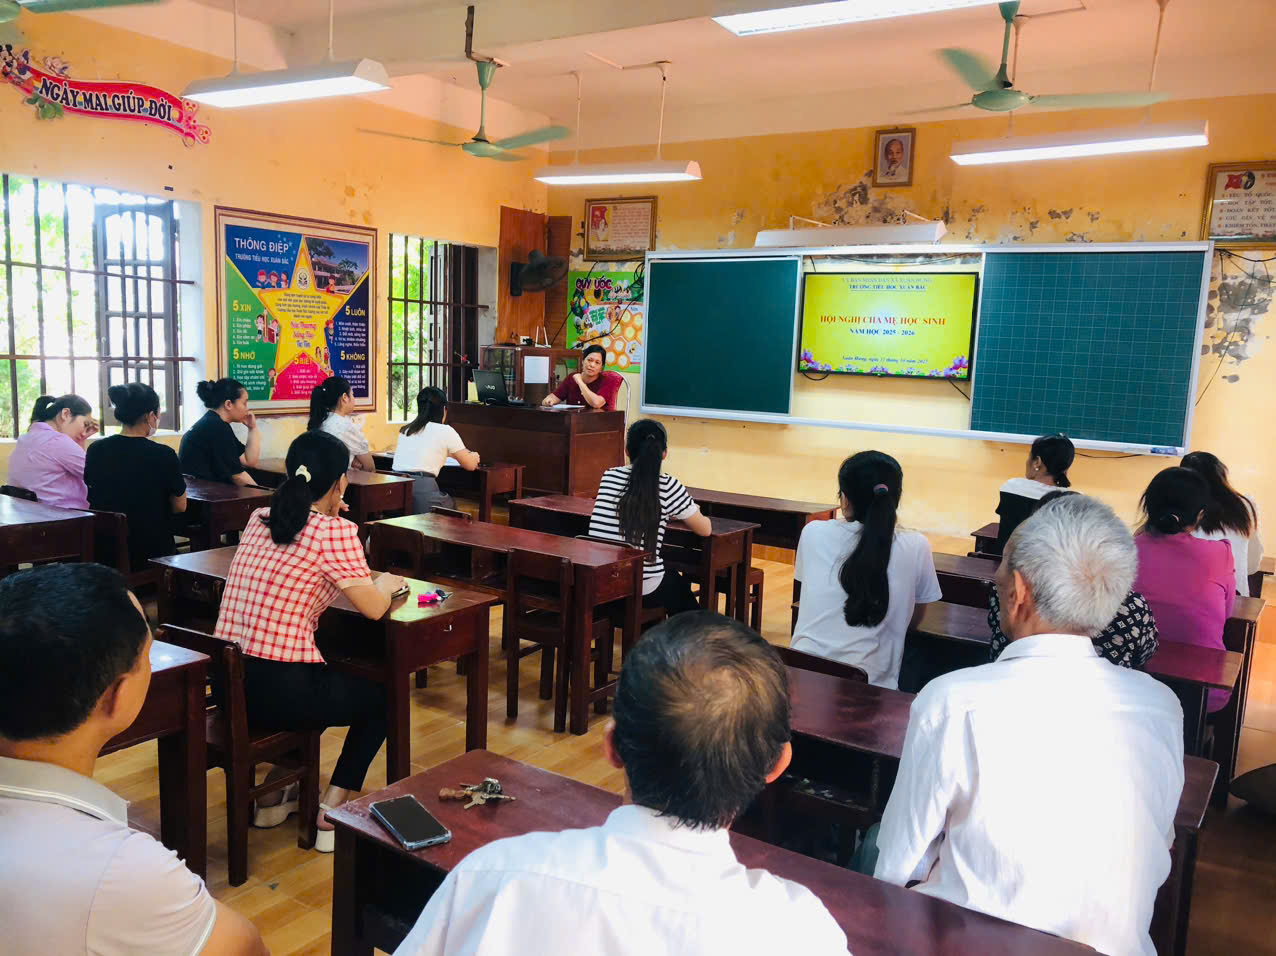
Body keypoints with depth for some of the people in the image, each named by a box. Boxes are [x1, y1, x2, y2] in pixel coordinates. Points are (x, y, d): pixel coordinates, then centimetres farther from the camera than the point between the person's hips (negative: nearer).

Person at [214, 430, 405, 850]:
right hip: (278, 692, -7)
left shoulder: (258, 519, 8)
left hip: (227, 683, 7)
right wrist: (388, 582, 14)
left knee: (327, 679, 35)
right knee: (381, 695, 20)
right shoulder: (335, 531, -12)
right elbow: (373, 608, -8)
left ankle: (275, 795, 33)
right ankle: (330, 815, 15)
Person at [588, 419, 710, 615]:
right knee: (680, 586, 31)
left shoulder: (609, 476, 5)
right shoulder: (668, 486, -6)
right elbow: (705, 530, 6)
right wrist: (690, 513, 27)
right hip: (641, 588, -4)